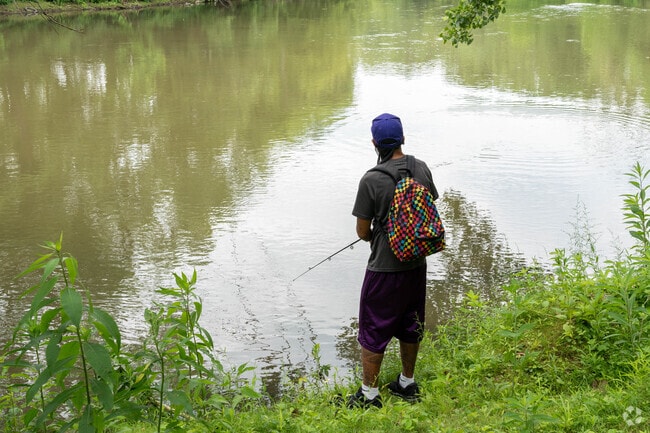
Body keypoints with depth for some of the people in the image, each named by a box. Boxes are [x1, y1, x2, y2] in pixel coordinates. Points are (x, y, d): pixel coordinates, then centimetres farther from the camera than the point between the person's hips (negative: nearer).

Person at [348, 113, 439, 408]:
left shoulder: (371, 180, -20)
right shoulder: (421, 168, -4)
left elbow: (362, 232, -12)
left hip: (385, 269, -6)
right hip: (417, 264, 6)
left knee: (373, 332, 7)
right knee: (410, 326, 20)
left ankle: (369, 396, 16)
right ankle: (408, 384, 35)